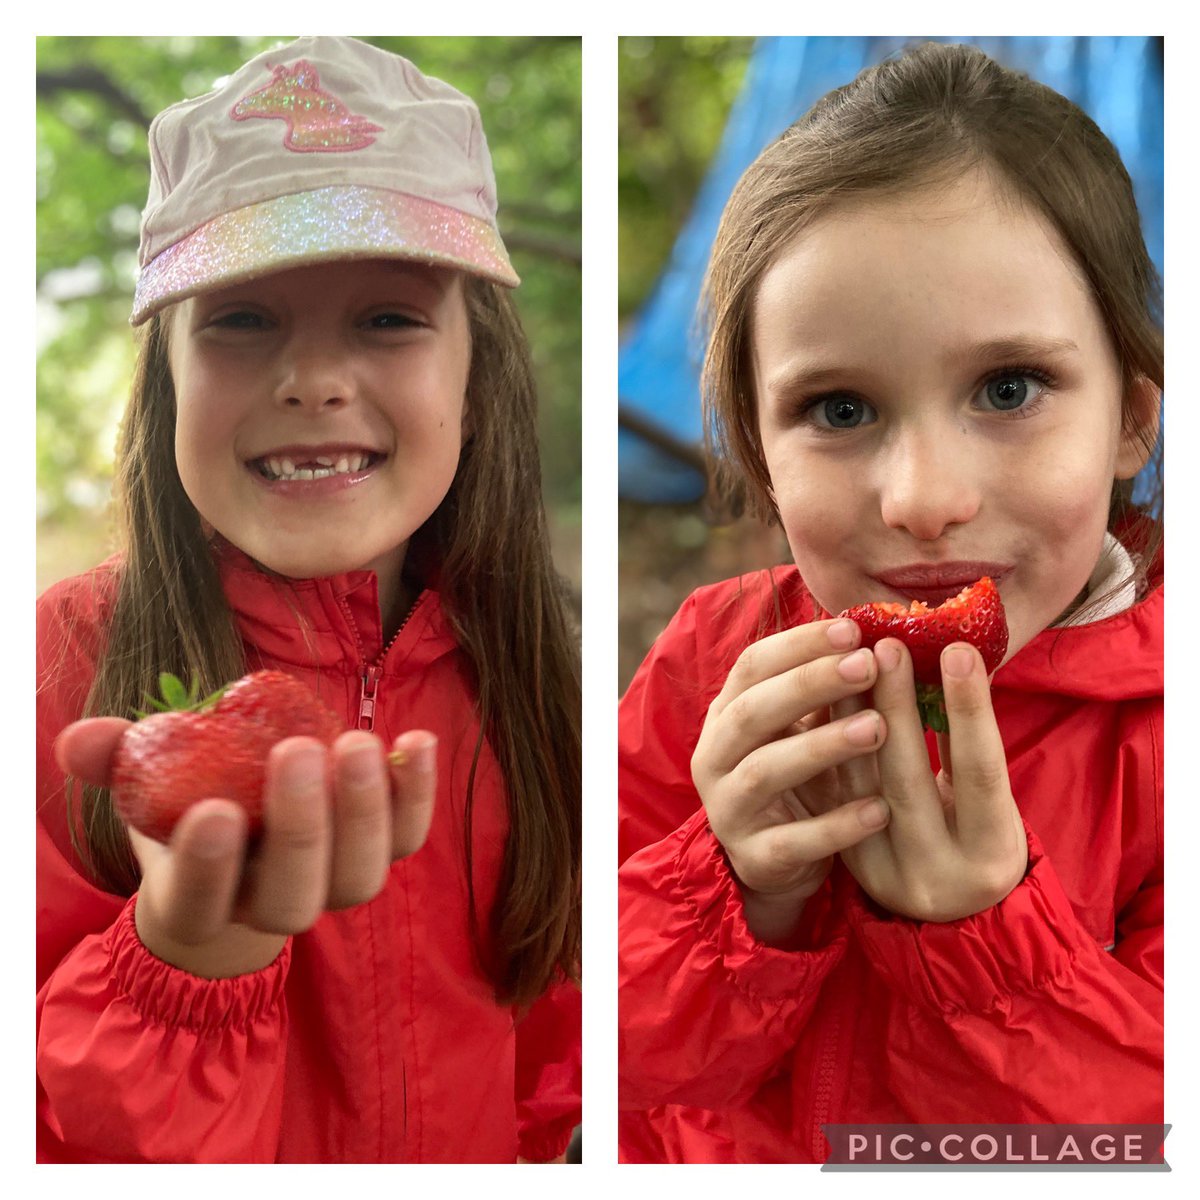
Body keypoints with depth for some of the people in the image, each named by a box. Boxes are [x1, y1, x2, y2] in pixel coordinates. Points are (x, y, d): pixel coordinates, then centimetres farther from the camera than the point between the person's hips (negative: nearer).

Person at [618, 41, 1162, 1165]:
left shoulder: (1161, 728, -14)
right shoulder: (710, 665, -8)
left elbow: (1159, 1115, -12)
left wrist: (982, 936, -26)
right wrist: (746, 897, -23)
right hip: (708, 1166, 1)